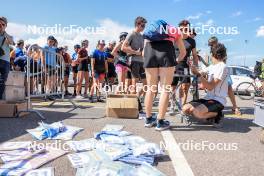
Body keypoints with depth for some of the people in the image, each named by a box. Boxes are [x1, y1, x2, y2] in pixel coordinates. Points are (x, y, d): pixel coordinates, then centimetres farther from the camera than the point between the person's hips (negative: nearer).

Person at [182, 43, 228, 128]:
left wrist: (198, 74, -23)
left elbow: (210, 87, -18)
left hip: (218, 100, -8)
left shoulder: (222, 67, -12)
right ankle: (210, 114, 8)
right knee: (185, 109, -11)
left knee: (197, 112, -34)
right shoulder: (211, 66, 14)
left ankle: (218, 114, -3)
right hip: (208, 98, 8)